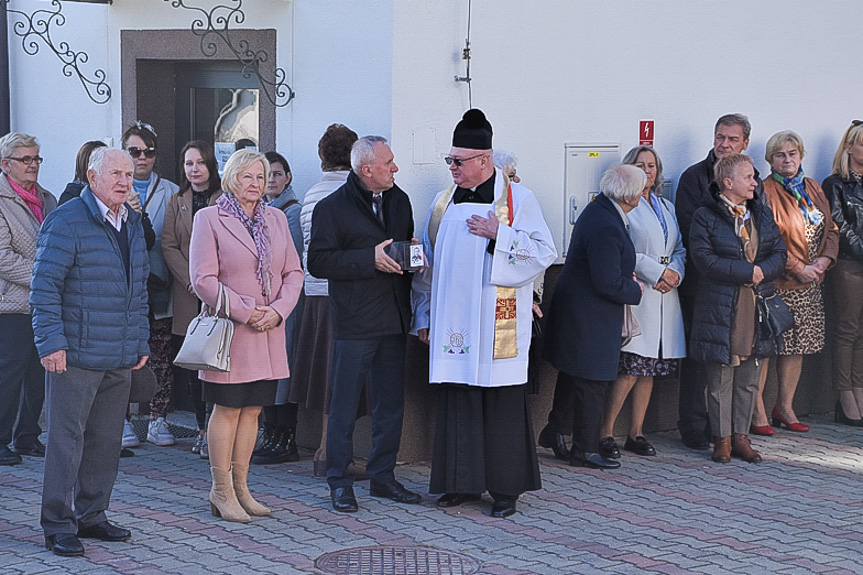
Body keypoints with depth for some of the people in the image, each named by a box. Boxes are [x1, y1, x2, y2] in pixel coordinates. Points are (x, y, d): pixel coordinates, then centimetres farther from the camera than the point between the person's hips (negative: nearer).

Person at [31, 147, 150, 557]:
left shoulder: (132, 223, 14)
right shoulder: (66, 222, -9)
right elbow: (44, 286, -12)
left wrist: (141, 341, 18)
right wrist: (51, 342, -17)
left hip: (120, 357, 7)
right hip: (76, 354, -7)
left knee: (107, 439, 12)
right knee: (67, 438, -2)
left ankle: (91, 515, 24)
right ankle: (58, 525, 7)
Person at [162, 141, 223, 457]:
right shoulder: (176, 202, 14)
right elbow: (168, 246, 7)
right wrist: (191, 280, -7)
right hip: (188, 297, 3)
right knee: (192, 368, 3)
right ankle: (203, 429, 12)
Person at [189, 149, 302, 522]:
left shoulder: (276, 219, 13)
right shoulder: (209, 218, -4)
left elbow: (293, 272, 12)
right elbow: (203, 280, -10)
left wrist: (278, 310, -5)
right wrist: (245, 311, -13)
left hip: (269, 330, 5)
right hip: (230, 330, -5)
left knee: (252, 409, 9)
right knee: (227, 410, -1)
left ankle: (240, 487, 17)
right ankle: (221, 491, 9)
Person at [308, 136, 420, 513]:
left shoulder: (399, 200, 13)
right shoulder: (332, 208, -6)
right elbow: (318, 262, -12)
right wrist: (370, 258, -18)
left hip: (394, 320, 6)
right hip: (354, 323, -6)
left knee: (391, 402, 10)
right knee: (345, 403, 0)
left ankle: (382, 476, 20)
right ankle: (339, 481, 9)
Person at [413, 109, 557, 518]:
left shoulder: (517, 199, -2)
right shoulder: (445, 202, 12)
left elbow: (545, 251, -5)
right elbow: (429, 261, 15)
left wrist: (499, 235, -15)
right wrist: (424, 315, 12)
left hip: (497, 322, -4)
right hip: (453, 322, 4)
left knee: (501, 403, 0)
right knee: (457, 400, 6)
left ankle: (506, 487, 9)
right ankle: (464, 482, 16)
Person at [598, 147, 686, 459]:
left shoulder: (667, 207, 21)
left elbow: (680, 249, 19)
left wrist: (675, 273, -1)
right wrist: (657, 272, -14)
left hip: (664, 297, 7)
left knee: (650, 368, 7)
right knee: (630, 368, -12)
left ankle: (636, 433, 15)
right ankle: (605, 432, -3)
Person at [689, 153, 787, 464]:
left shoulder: (762, 213, 14)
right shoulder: (705, 217, -4)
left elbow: (780, 253, 9)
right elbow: (704, 259, -15)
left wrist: (763, 271, -11)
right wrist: (747, 271, -15)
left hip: (759, 307, 5)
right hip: (720, 307, -5)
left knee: (749, 378, 9)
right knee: (721, 378, 1)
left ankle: (741, 436, 18)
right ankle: (722, 439, 11)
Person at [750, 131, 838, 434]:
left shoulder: (813, 188, 14)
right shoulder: (765, 191, -7)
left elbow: (831, 229, 15)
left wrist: (825, 259, -4)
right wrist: (798, 268, -17)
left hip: (809, 284, 7)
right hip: (776, 284, -6)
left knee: (797, 346, 10)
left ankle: (785, 407, 21)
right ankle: (757, 411, 2)